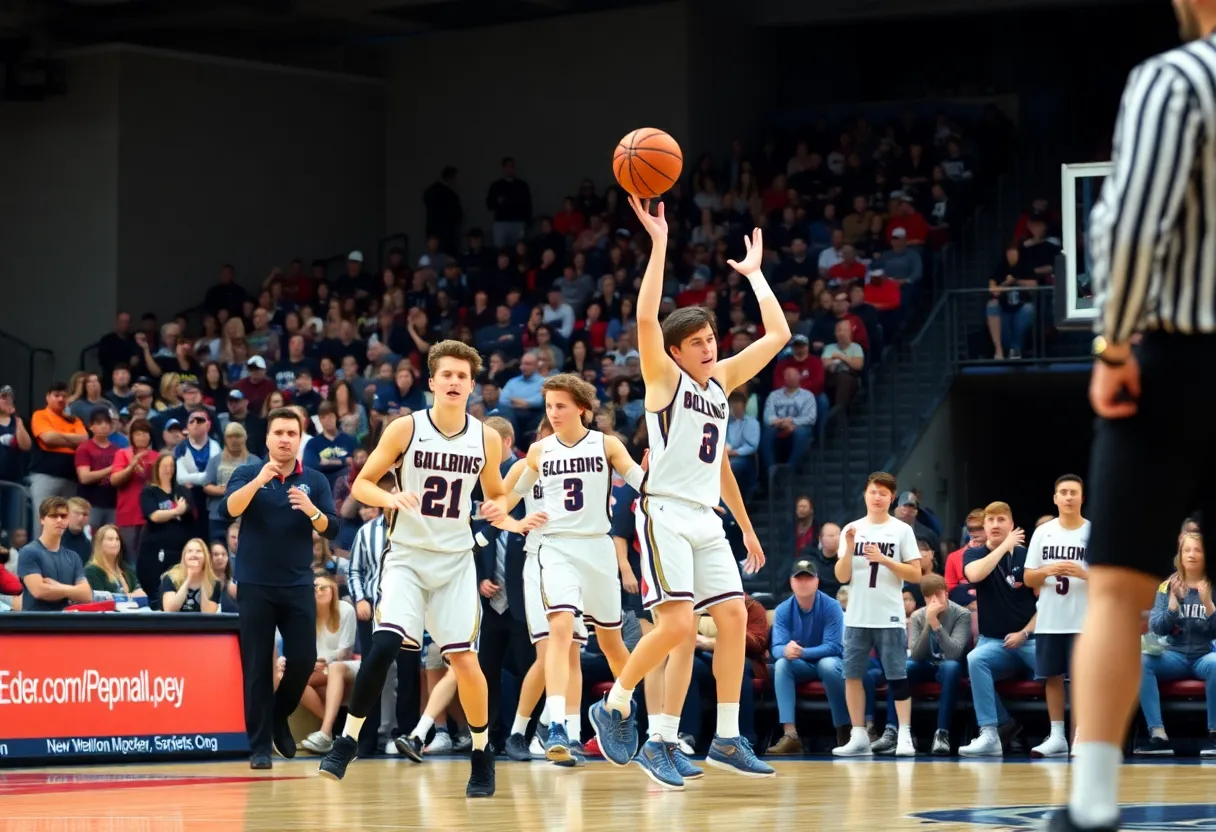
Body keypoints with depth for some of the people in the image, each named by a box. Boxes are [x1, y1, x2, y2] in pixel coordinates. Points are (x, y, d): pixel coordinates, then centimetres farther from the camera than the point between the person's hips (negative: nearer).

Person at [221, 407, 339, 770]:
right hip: (255, 585, -2)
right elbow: (228, 510, -16)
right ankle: (259, 745, 5)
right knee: (257, 666, -1)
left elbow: (331, 529, -2)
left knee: (303, 659, -4)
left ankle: (279, 716, 24)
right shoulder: (248, 474, 2)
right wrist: (258, 481, -29)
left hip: (298, 586, 2)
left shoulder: (315, 481, 6)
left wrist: (311, 510, -22)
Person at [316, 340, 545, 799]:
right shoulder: (405, 428, -8)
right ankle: (347, 742, -8)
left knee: (463, 658, -3)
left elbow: (496, 494, 15)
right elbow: (361, 484, -3)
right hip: (407, 554, -2)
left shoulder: (487, 439, 0)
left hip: (455, 559, 2)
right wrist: (390, 498, -24)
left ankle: (482, 755, 15)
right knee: (386, 643, -21)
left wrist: (499, 509, -8)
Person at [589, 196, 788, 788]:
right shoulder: (664, 377, -1)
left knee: (733, 617, -2)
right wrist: (658, 242, -20)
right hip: (666, 514, -7)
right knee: (677, 625, -16)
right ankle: (615, 705, 3)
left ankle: (727, 740, 3)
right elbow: (646, 319, -19)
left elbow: (777, 335, 20)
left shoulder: (720, 380, 16)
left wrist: (754, 273, 23)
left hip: (706, 521, 7)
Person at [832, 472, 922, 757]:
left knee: (897, 676, -4)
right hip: (856, 617, 3)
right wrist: (849, 549, -11)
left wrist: (884, 559, -13)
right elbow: (842, 577, 5)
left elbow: (916, 574, -2)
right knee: (852, 675, 2)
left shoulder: (902, 530, 2)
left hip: (890, 617, -3)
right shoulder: (852, 529, 8)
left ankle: (904, 735, -3)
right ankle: (859, 737, 7)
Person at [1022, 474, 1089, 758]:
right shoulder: (1043, 532, 6)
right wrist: (1047, 571, -13)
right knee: (1053, 676, 5)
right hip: (1049, 621, 3)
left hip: (1084, 621, -3)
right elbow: (1028, 579, 7)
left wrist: (1083, 573, -19)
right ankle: (1057, 737, 11)